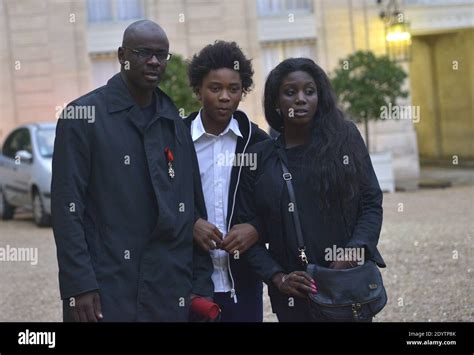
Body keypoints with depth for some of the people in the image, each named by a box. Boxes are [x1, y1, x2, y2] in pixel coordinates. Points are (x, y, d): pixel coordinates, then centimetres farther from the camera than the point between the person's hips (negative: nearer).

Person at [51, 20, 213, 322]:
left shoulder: (176, 123, 11)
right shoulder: (83, 115, -2)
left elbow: (193, 208, 11)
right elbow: (67, 207, -7)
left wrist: (201, 284, 5)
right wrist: (79, 286, -13)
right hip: (104, 291, -4)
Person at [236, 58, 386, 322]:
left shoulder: (345, 139, 2)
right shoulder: (258, 158, 3)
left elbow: (372, 203, 2)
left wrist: (353, 253, -12)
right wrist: (277, 277, -9)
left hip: (350, 283, 0)